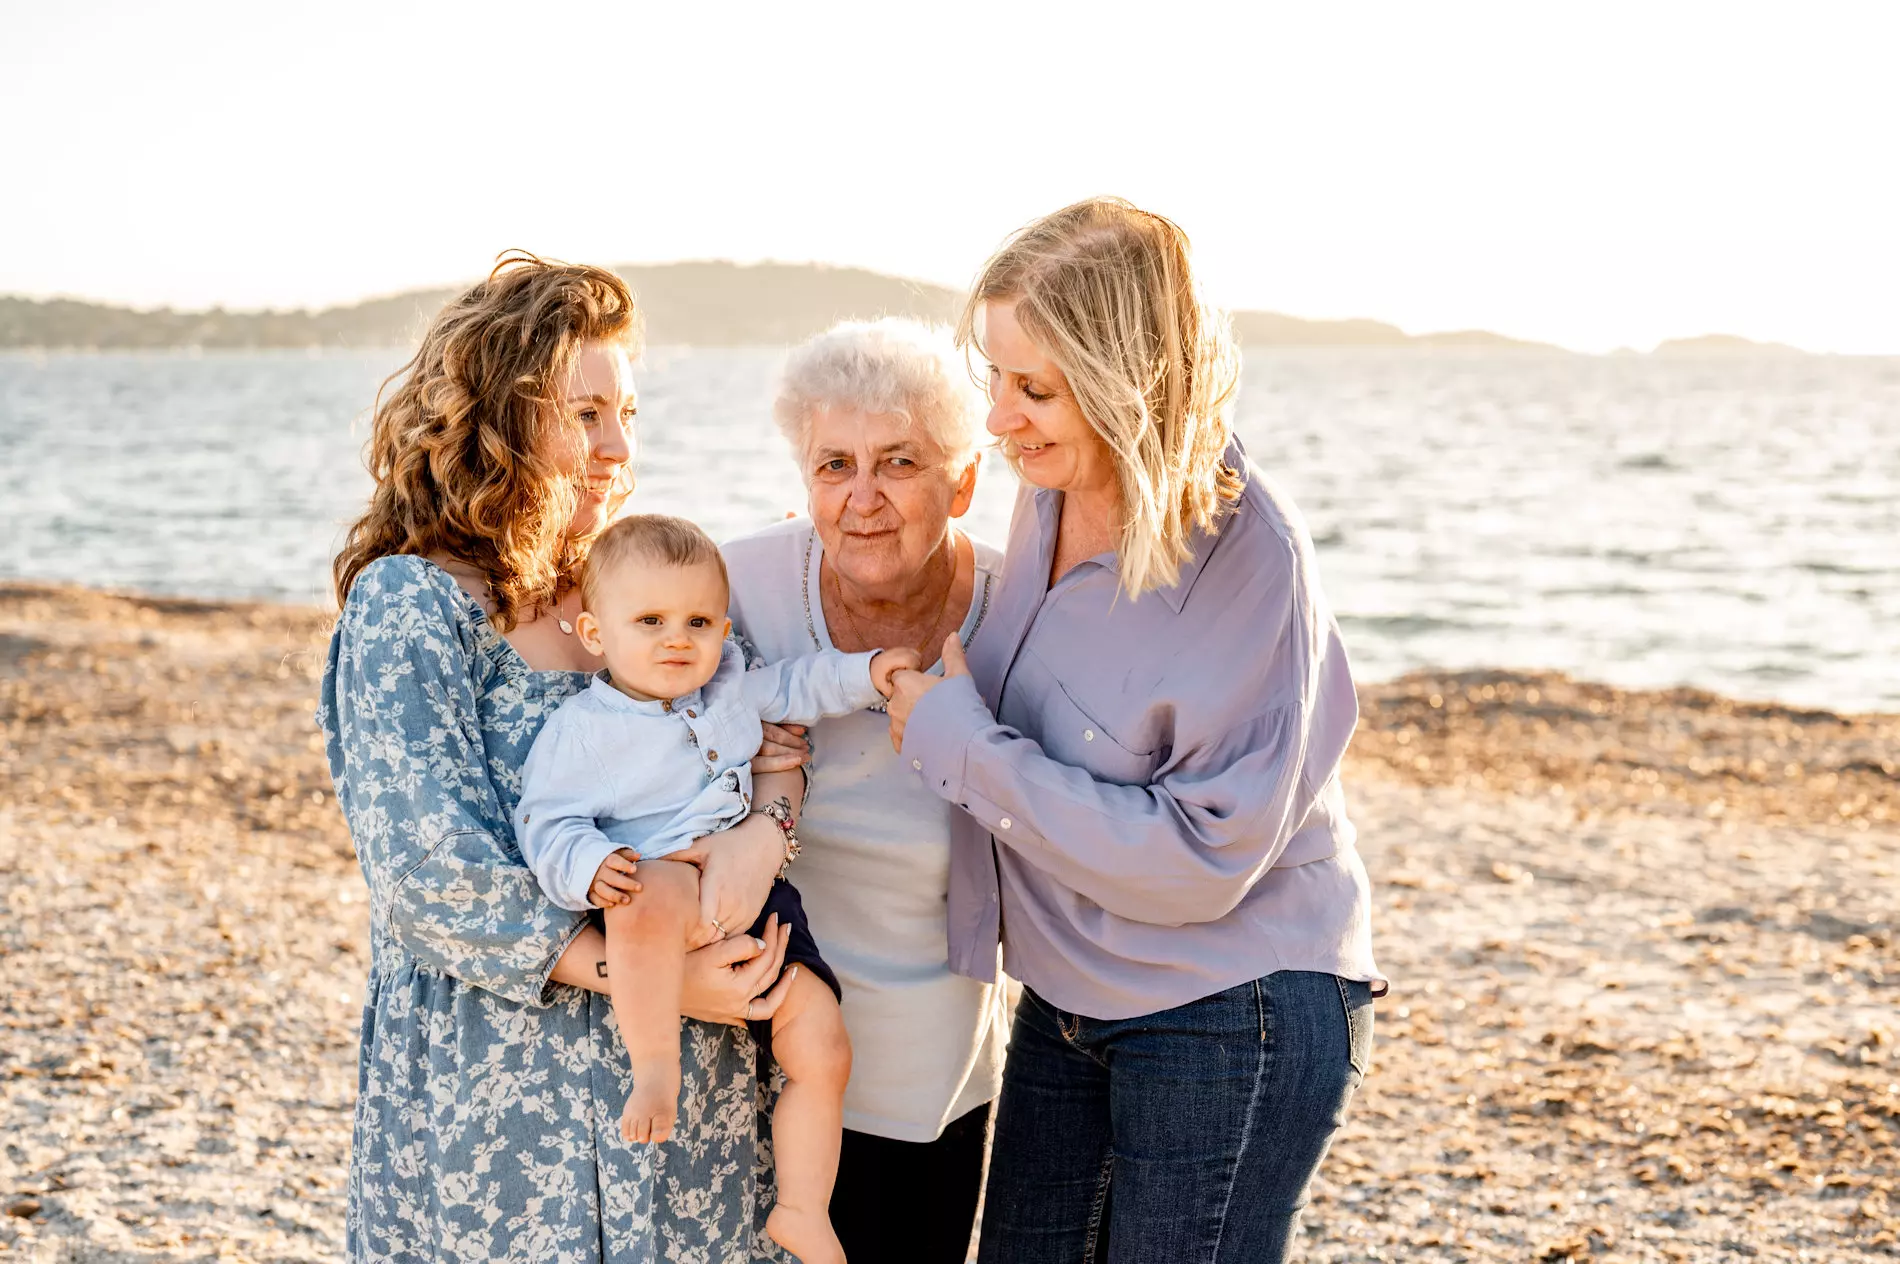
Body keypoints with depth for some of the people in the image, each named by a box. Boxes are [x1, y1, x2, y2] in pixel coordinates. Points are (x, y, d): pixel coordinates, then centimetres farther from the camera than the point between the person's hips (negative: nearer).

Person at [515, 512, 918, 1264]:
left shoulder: (731, 688, 14)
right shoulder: (581, 730, -5)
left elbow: (792, 688, 32)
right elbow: (546, 825, -8)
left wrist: (862, 674, 21)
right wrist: (589, 866, -27)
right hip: (665, 889, -6)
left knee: (821, 1047, 0)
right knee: (654, 894, -44)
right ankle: (655, 1071, -30)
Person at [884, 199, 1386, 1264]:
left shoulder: (1249, 556, -24)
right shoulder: (1053, 490, -3)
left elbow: (1203, 858, -23)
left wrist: (964, 746, -21)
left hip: (1234, 1021, -7)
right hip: (1071, 1005, 7)